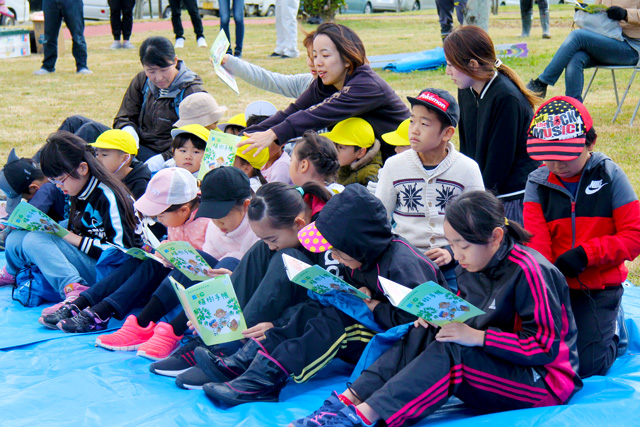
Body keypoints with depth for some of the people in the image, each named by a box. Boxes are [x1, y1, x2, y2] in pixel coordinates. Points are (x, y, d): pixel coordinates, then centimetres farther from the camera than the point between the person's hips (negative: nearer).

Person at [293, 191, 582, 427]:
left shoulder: (527, 272, -21)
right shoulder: (473, 267, 3)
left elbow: (547, 346, -24)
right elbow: (467, 314, 18)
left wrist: (477, 336, -25)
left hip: (546, 381, -8)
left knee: (450, 353, -28)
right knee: (425, 335, -8)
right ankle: (346, 401, -20)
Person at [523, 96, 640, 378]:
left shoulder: (609, 177, -8)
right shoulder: (538, 183, -2)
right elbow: (536, 244, -10)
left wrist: (587, 253, -21)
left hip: (599, 288, -2)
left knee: (586, 365, -11)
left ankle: (612, 328, 19)